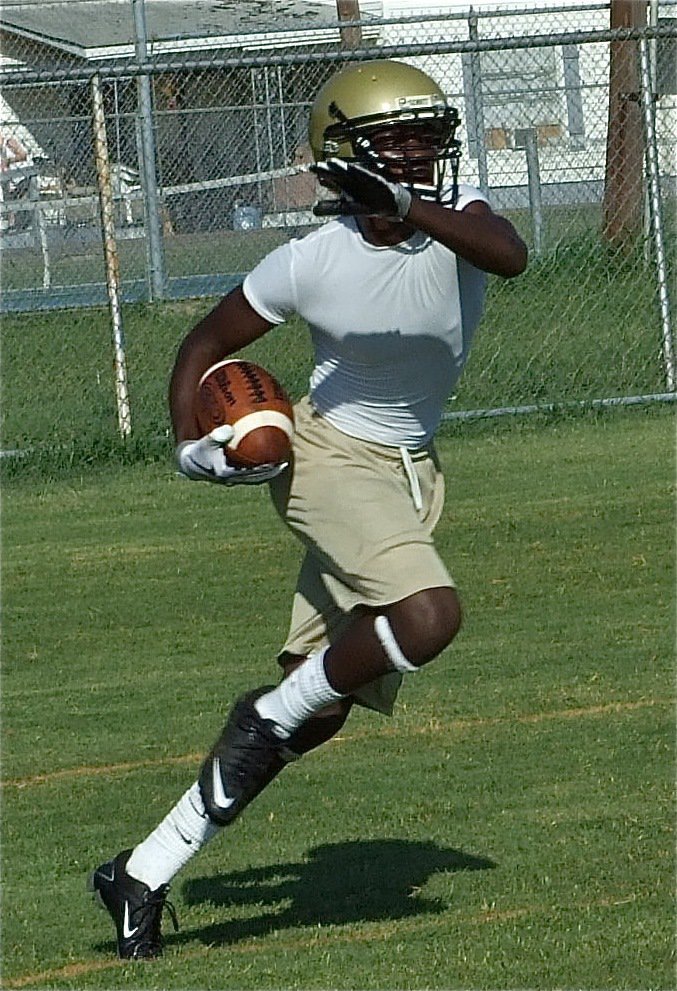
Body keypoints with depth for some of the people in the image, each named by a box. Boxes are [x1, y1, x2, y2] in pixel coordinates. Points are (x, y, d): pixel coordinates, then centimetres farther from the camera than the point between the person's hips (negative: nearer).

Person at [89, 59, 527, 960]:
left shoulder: (455, 216, -8)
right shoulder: (310, 262, -12)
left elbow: (510, 256, -32)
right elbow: (206, 344, 2)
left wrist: (409, 207, -41)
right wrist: (190, 443, -10)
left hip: (412, 475, 5)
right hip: (331, 457, -5)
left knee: (315, 713, 4)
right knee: (429, 615, -31)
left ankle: (146, 875, 13)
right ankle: (270, 715, -7)